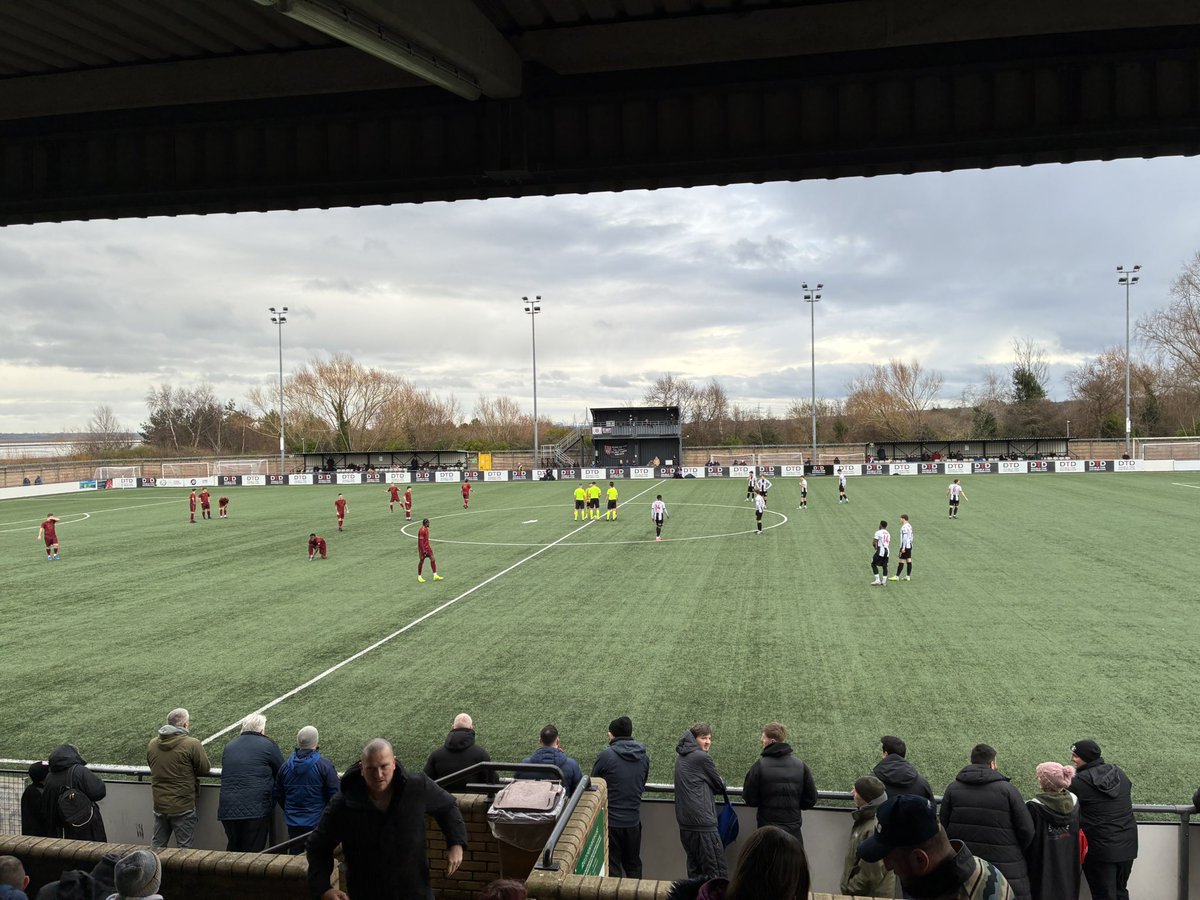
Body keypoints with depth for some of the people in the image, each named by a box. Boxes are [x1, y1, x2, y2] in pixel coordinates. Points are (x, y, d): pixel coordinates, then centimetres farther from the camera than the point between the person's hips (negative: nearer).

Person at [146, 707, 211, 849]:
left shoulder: (152, 743, 0)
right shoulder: (192, 744, -17)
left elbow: (152, 767, 13)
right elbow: (205, 769, -9)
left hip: (159, 805, 5)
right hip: (183, 807, -5)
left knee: (157, 845, 19)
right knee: (184, 848, 6)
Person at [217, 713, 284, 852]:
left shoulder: (229, 746, 14)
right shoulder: (268, 745, -2)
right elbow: (282, 773, 4)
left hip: (227, 809, 5)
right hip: (256, 809, -5)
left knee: (233, 851, 20)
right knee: (253, 852, 3)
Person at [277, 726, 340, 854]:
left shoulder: (285, 766, 1)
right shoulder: (325, 766, -14)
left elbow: (278, 795, 11)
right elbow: (334, 795, -13)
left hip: (293, 824, 4)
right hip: (318, 823, -4)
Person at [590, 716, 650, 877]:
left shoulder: (606, 755, -15)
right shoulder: (644, 756, -1)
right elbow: (643, 785, 10)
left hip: (611, 820, -4)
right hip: (634, 820, 4)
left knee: (612, 868, 8)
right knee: (634, 866, 20)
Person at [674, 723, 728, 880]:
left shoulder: (681, 756, 14)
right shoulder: (702, 757, -11)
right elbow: (719, 787, 0)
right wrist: (721, 783, 19)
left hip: (685, 823, 9)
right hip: (703, 823, -9)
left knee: (694, 870, 14)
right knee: (717, 873, -6)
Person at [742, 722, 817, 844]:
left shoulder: (760, 765, -13)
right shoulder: (800, 764, -3)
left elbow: (749, 799, -7)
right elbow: (811, 799, 2)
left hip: (767, 829, -3)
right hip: (794, 829, 3)